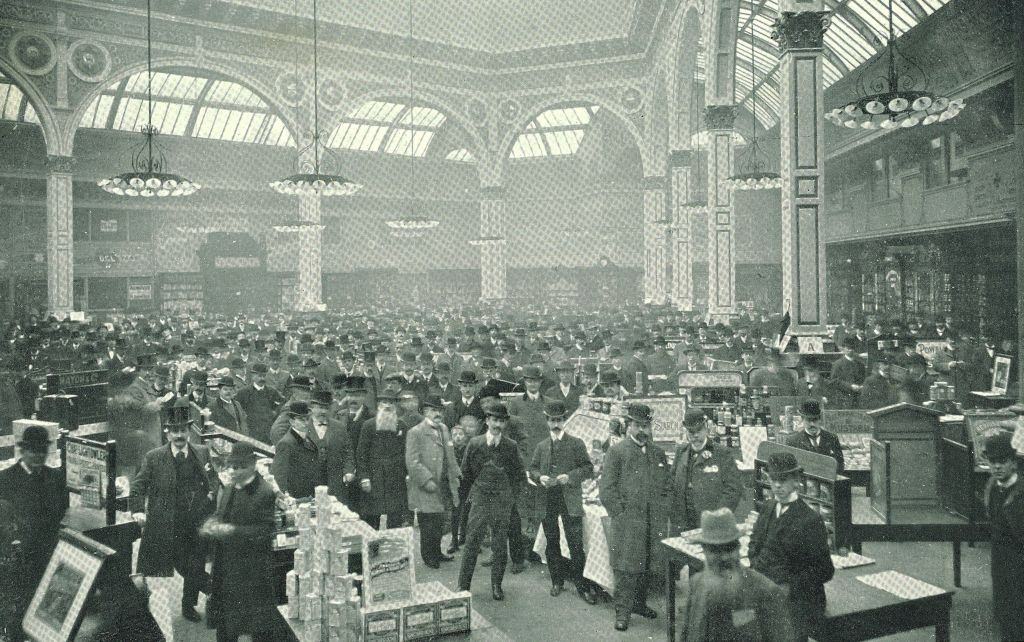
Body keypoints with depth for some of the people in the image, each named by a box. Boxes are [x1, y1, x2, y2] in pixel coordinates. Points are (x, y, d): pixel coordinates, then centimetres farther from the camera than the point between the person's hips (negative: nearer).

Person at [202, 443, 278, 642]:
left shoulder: (264, 493, -18)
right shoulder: (229, 489, 8)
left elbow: (264, 531, -21)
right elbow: (220, 515, 16)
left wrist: (233, 531, -27)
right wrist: (212, 525, -6)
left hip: (252, 573, -8)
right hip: (226, 568, 8)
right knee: (224, 625, 19)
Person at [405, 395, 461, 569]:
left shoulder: (443, 429, 13)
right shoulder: (415, 433, -10)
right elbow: (412, 462, -15)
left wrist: (454, 475, 13)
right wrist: (427, 480, -19)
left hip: (443, 486, 7)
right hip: (426, 489, -7)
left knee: (439, 522, 13)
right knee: (428, 524, 2)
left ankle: (436, 552, 28)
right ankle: (428, 556, 16)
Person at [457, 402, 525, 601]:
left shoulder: (511, 446, 0)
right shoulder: (474, 443, -1)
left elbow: (519, 474, 8)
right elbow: (466, 472, 8)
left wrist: (509, 494, 4)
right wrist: (474, 492, 8)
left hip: (502, 501, 1)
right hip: (480, 500, -1)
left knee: (500, 545, 6)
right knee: (472, 543, 0)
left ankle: (496, 585, 20)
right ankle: (463, 586, 10)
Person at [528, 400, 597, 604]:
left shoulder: (576, 443, 3)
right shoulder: (541, 446, 13)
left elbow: (589, 469, -1)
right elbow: (532, 469, 15)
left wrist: (570, 476, -15)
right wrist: (540, 477, -7)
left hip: (570, 501, -3)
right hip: (547, 501, 3)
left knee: (575, 544, -6)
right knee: (552, 543, 11)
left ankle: (582, 586, 3)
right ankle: (557, 581, 25)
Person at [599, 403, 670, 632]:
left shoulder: (658, 453, 13)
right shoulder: (616, 452, -3)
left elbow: (667, 486, 19)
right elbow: (607, 489, -6)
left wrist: (662, 513, 9)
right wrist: (620, 514, -11)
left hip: (655, 524, 5)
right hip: (627, 523, -5)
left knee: (647, 567, 12)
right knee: (626, 568, -4)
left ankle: (639, 603, 28)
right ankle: (622, 612, 5)